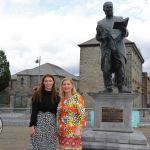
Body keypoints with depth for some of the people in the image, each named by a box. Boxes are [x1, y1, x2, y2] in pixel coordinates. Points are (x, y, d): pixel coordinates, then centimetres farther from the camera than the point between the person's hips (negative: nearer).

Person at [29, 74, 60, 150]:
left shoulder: (56, 96, 6)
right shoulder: (37, 94, -1)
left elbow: (57, 112, 7)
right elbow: (34, 111, -4)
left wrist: (58, 128, 5)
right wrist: (31, 125, -11)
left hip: (52, 123, 2)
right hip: (39, 122, -2)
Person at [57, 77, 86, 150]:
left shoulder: (77, 97, -8)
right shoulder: (61, 99, 9)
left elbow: (82, 114, -13)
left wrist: (78, 129, -18)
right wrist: (59, 129, 13)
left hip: (73, 131, -5)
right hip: (62, 131, 6)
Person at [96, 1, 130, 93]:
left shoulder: (120, 19, 19)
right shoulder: (100, 23, 19)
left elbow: (126, 34, 15)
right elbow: (98, 38, 18)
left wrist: (124, 29, -8)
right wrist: (98, 33, -5)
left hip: (118, 45, 0)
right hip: (106, 46, 1)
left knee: (120, 65, -15)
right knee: (106, 68, -10)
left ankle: (122, 87, -13)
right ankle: (108, 88, -7)